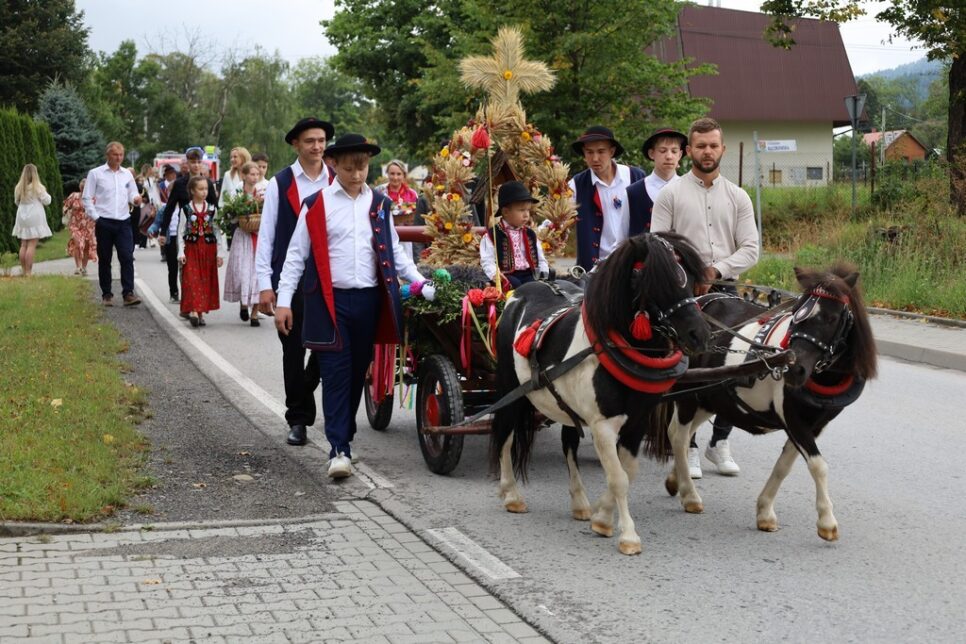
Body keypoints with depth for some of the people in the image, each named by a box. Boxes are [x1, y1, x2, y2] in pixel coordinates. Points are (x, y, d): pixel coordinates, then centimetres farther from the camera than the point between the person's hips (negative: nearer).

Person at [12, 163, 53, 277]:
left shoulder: (18, 187, 4)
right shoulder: (38, 187, -10)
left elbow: (17, 202, 15)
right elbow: (47, 201, -3)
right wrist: (45, 193, 14)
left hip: (22, 218, 5)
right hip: (35, 217, -5)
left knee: (24, 245, 10)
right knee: (32, 245, -6)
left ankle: (24, 271, 12)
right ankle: (28, 272, -10)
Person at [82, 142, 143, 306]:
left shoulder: (127, 174, 11)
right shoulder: (95, 174, 2)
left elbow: (132, 194, 17)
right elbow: (86, 198, 1)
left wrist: (135, 199, -7)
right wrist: (95, 217, -8)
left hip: (123, 222, 2)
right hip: (104, 223, -2)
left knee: (127, 258, -8)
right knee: (104, 260, 5)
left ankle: (128, 293, -9)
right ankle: (106, 294, 13)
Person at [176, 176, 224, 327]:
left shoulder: (211, 209, 5)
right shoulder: (186, 209, 0)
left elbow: (216, 231, 7)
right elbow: (181, 231, 1)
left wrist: (219, 253, 3)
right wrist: (181, 252, -6)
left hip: (208, 248, 2)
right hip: (191, 248, -2)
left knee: (206, 280, 3)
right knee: (192, 279, -10)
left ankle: (201, 312, 11)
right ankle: (193, 310, -16)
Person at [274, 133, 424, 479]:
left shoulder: (379, 204, 11)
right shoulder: (316, 205, 1)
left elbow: (394, 251, 18)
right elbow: (296, 255, 2)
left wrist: (421, 283, 9)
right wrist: (284, 301, -3)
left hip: (369, 299, 3)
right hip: (330, 300, -3)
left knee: (358, 371, 10)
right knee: (335, 372, -7)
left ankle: (344, 435, 24)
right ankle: (339, 449, -9)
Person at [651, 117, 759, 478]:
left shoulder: (738, 198, 9)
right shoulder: (671, 194, 2)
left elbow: (750, 249, 3)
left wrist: (717, 269, -12)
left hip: (725, 292, 3)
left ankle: (720, 442, 17)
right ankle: (688, 448, 6)